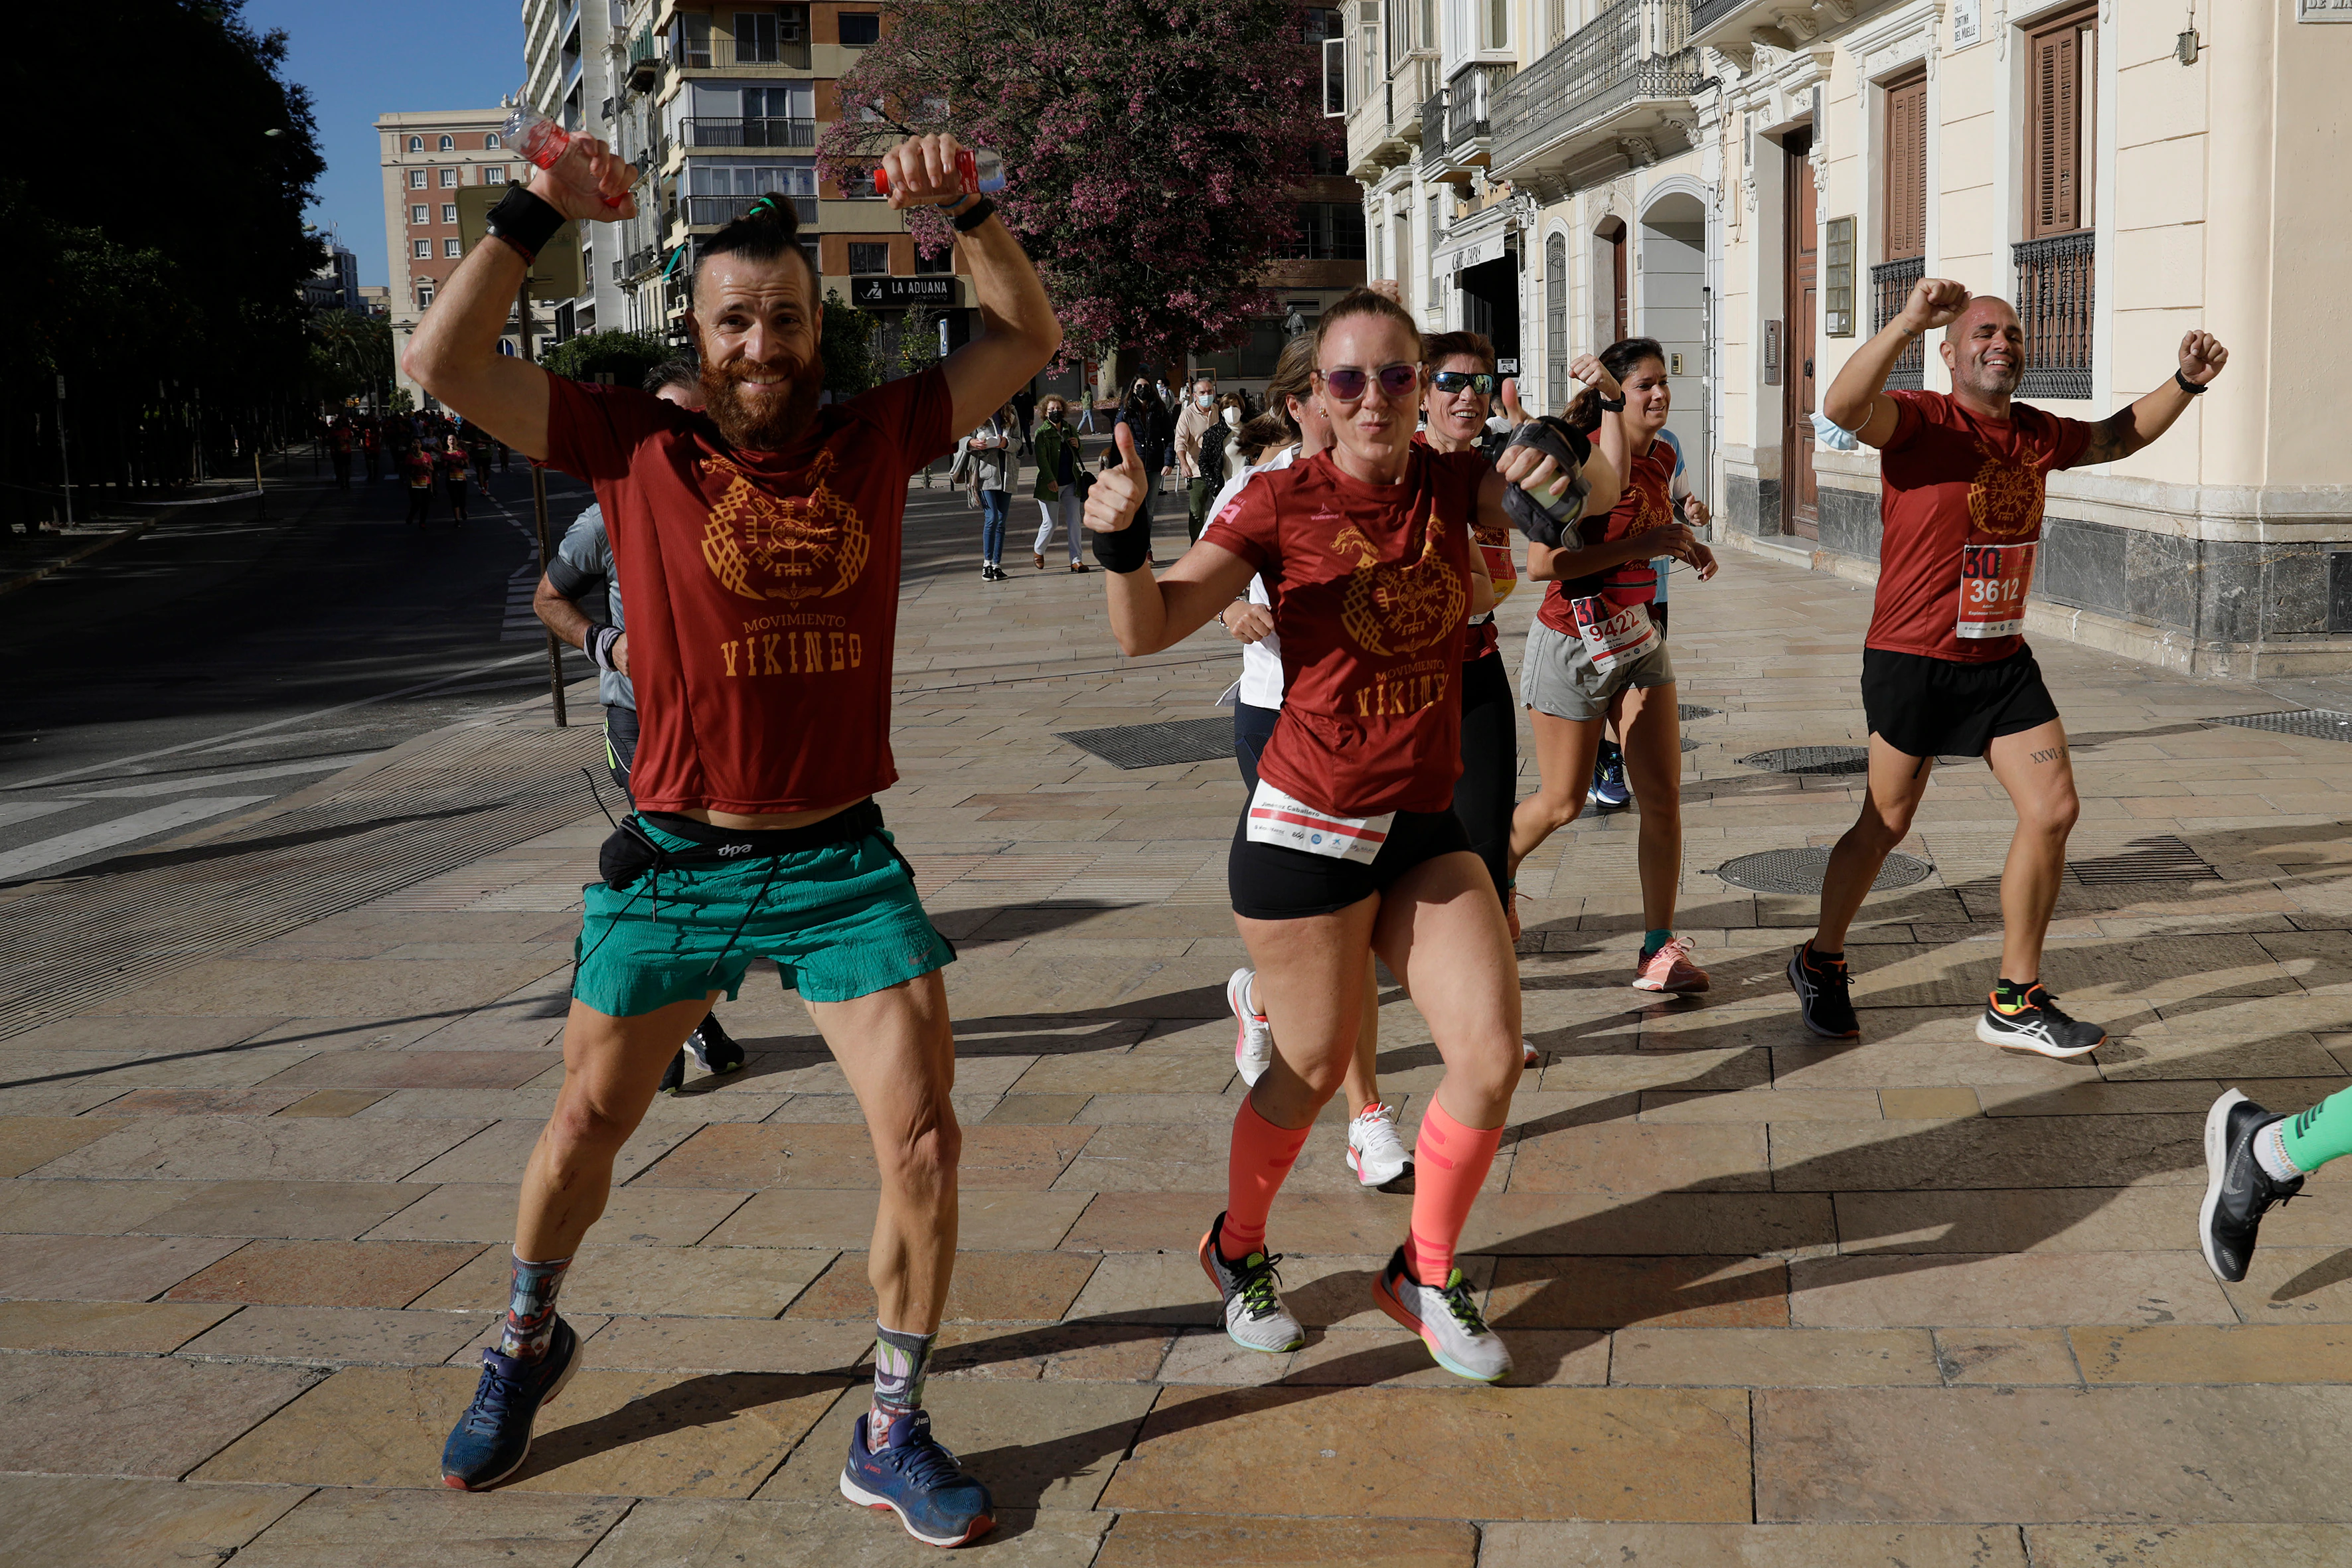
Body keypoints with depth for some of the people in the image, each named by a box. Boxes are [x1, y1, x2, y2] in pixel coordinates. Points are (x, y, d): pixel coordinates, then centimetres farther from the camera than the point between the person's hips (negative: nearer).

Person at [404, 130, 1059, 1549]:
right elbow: (444, 367, -9)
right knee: (588, 1123, 16)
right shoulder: (641, 449, -4)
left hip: (842, 862, 1)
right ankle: (530, 1342, 45)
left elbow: (1030, 340, 5)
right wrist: (540, 214, -16)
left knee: (924, 1139, -5)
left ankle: (893, 1433, 13)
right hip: (674, 862, 0)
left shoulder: (874, 437, 1)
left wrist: (965, 208, -8)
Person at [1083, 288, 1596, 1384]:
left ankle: (1424, 1274, 22)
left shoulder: (1448, 483, 4)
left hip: (1424, 826, 5)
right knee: (1314, 1069, 7)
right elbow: (1149, 632, -14)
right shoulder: (1283, 500, -10)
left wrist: (1551, 481, -28)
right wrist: (1122, 540, -33)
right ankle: (1238, 1250, 35)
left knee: (1492, 1055, 0)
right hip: (1306, 830, -4)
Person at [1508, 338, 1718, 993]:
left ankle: (1659, 948, 5)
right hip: (1574, 643, -6)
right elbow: (1542, 563, -25)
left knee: (1663, 796, -1)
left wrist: (1682, 545, 3)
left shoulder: (1661, 457, 5)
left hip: (1639, 638, 7)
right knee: (1562, 804, 6)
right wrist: (1642, 544, -25)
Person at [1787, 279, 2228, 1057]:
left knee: (2053, 811, 1)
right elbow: (1843, 406, -34)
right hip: (1912, 662, -6)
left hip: (2004, 659, 6)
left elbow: (2115, 437, 28)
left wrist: (2185, 382, 14)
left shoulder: (2036, 434, 8)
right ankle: (1821, 965, 29)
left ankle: (2014, 1004, 12)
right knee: (1885, 825, 5)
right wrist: (1907, 323, -47)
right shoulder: (1918, 420, -12)